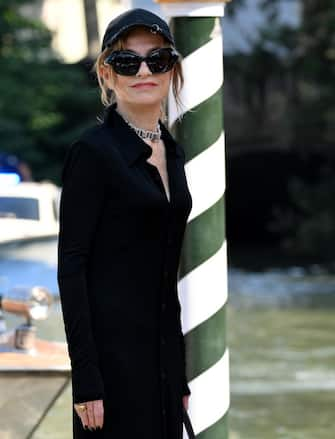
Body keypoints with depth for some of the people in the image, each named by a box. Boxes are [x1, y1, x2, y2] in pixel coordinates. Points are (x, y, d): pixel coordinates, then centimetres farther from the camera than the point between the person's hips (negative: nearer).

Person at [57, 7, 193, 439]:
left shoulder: (172, 151, 13)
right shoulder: (93, 150, -9)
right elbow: (70, 264, -13)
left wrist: (180, 373, 17)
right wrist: (85, 376, -19)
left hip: (163, 352, 7)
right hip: (114, 350, -7)